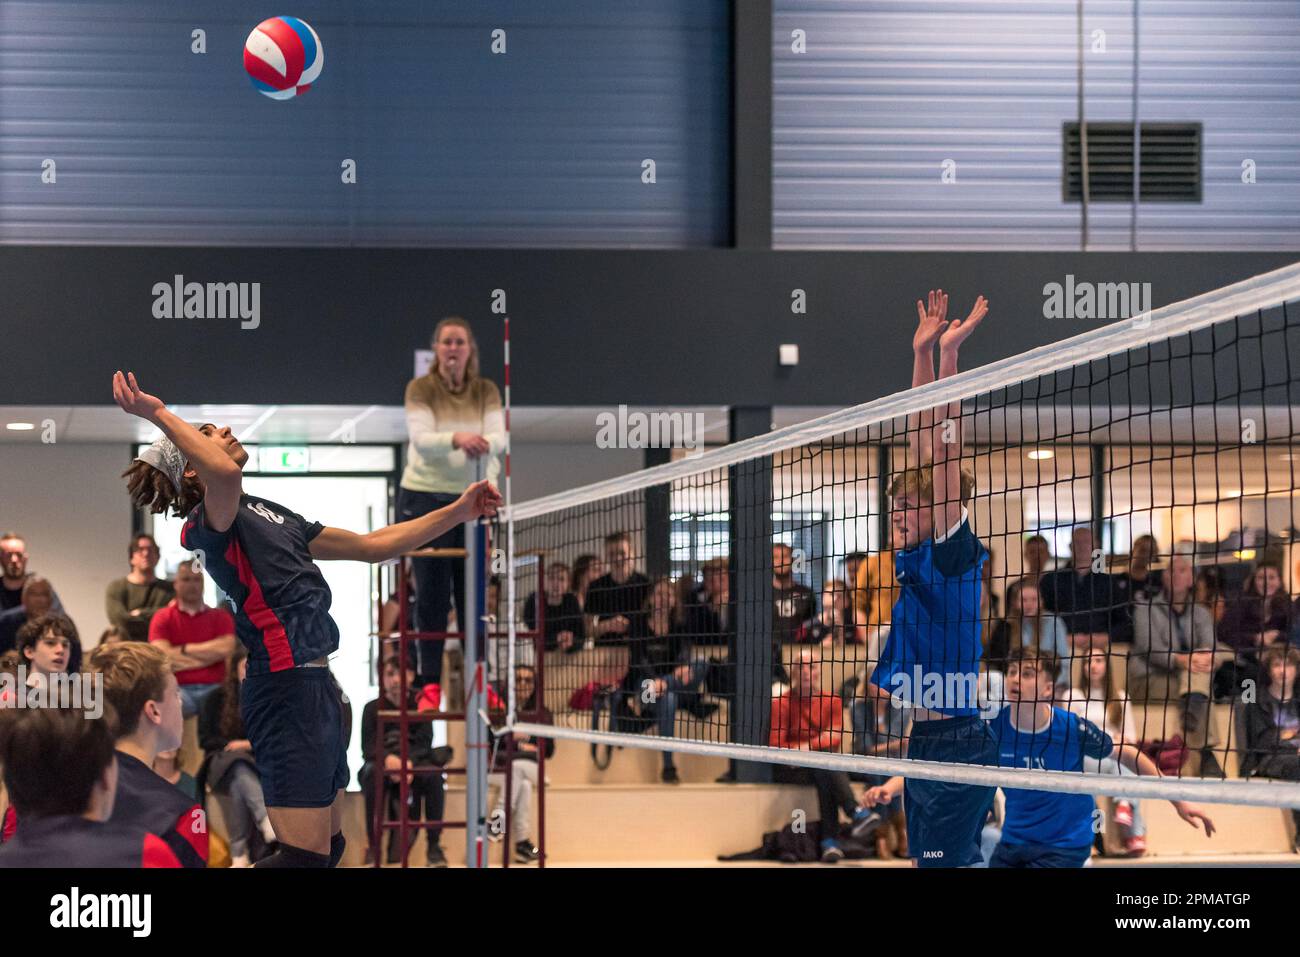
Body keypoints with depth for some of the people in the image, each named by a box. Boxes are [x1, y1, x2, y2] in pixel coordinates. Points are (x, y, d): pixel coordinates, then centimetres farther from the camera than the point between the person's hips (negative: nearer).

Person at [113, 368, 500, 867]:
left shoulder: (271, 514, 20)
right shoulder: (209, 523, -8)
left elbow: (373, 545, 24)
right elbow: (225, 474, -33)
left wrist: (457, 512, 20)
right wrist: (159, 414, -25)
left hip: (316, 686, 10)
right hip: (287, 690, -10)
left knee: (329, 844, 12)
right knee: (305, 855, -15)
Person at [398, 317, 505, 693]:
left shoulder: (486, 391, 4)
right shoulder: (420, 389, -4)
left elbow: (499, 436, -9)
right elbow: (421, 438, -18)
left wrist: (485, 443, -34)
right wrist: (456, 439, -38)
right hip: (425, 497, -2)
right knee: (432, 594, -1)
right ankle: (429, 680, 5)